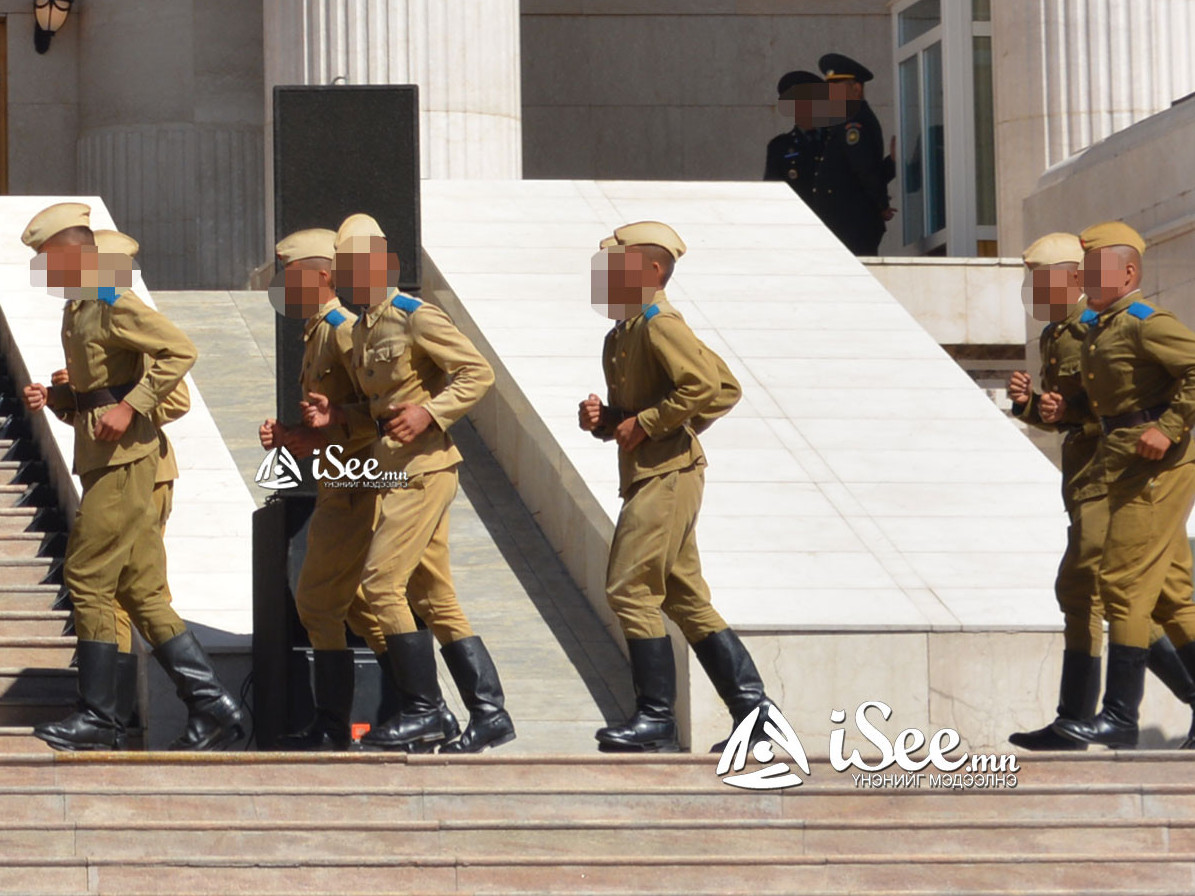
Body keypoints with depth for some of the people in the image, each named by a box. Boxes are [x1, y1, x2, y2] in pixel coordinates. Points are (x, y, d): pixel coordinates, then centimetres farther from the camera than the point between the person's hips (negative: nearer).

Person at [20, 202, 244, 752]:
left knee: (88, 580, -7)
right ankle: (212, 707, 5)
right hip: (105, 456, 10)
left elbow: (179, 351, -19)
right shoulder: (79, 307, 19)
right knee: (142, 590, 7)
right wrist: (51, 397, 11)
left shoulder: (108, 300, -11)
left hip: (121, 457, -10)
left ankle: (97, 718, -1)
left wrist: (131, 407, -22)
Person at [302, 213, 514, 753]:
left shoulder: (416, 318, -10)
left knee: (381, 582, -12)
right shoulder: (362, 329, 17)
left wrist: (429, 412, -22)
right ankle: (490, 714, 10)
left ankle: (421, 714, -7)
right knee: (434, 598, 8)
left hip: (425, 469, -9)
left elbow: (478, 373, -13)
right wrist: (335, 416, 6)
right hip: (398, 470, 9)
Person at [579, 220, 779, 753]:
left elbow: (712, 387, -23)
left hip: (668, 475, -10)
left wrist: (646, 424, -18)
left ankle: (656, 720, -7)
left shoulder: (660, 325, -11)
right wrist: (602, 420, 7)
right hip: (647, 478, 10)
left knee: (631, 590, -11)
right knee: (685, 598, 10)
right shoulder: (621, 335, 19)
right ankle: (753, 707, 12)